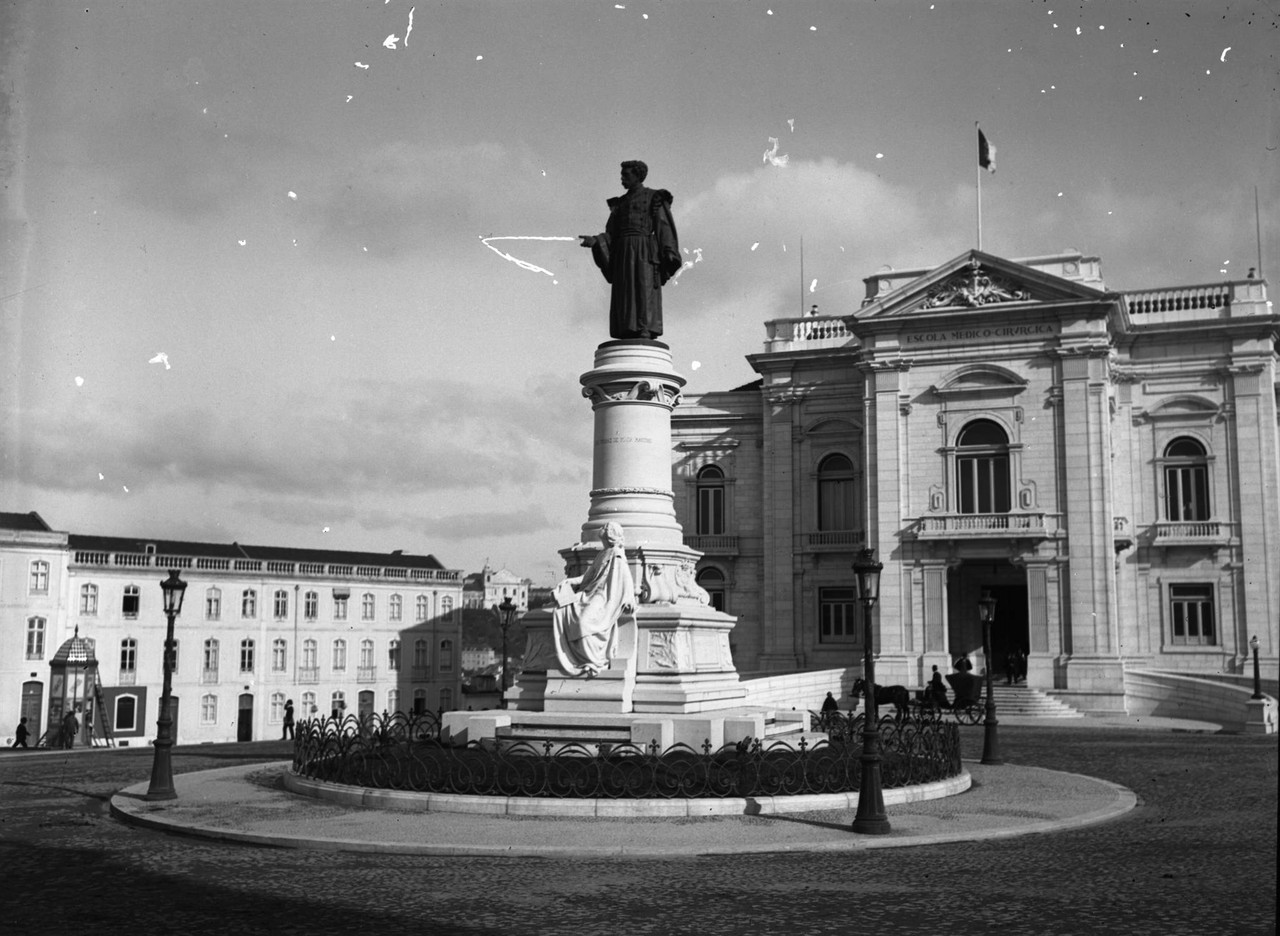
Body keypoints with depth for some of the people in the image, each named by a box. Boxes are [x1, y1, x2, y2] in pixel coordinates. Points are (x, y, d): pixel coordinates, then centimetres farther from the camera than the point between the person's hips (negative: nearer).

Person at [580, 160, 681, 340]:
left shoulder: (654, 198, 7)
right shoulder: (620, 203, 23)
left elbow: (664, 228, -2)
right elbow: (611, 234, 15)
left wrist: (668, 257, -14)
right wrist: (595, 241, -6)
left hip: (644, 252, -5)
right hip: (623, 253, 5)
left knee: (643, 295, -17)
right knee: (625, 299, -4)